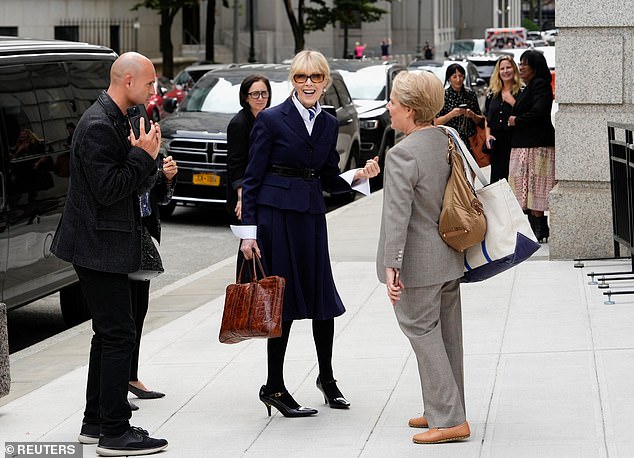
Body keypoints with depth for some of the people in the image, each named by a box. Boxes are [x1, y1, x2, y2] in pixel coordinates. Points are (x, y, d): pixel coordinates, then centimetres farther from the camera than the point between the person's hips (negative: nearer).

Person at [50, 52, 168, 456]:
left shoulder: (115, 121, 14)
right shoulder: (98, 126, -18)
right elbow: (108, 190, -24)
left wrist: (146, 154, 4)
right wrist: (143, 156, -18)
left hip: (104, 247, 11)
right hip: (100, 247, -11)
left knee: (109, 334, 16)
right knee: (119, 335, -8)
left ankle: (96, 422, 24)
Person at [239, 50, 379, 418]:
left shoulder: (329, 124, 10)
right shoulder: (272, 119, -6)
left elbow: (330, 180, 15)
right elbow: (252, 179, -6)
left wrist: (358, 176, -5)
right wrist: (249, 230, -10)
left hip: (312, 215, 5)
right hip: (276, 215, -5)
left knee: (323, 298, 9)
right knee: (283, 299, -2)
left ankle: (327, 377, 29)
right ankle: (274, 388, 10)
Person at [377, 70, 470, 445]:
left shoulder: (403, 154, -21)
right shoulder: (447, 140, 3)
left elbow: (397, 214, -25)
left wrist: (391, 265, -24)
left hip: (418, 263, -9)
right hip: (450, 258, 9)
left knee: (423, 334, 0)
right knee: (447, 335, 16)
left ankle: (450, 419, 1)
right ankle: (445, 410, 28)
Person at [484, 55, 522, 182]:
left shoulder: (521, 92, -3)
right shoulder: (493, 93, 14)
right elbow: (487, 118, 18)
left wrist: (513, 103, -16)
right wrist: (488, 135, 5)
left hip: (514, 139, -5)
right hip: (496, 141, 5)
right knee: (495, 176, 7)